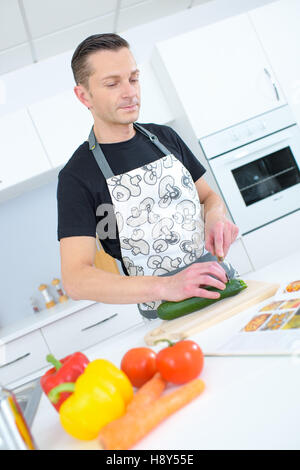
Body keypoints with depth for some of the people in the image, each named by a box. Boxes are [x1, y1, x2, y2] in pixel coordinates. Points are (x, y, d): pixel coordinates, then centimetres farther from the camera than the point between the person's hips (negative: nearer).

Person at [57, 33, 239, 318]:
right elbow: (75, 279, -18)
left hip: (220, 281, 5)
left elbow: (208, 196, 20)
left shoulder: (164, 137, 10)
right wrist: (165, 286, -32)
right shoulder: (77, 176, -9)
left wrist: (215, 217, -6)